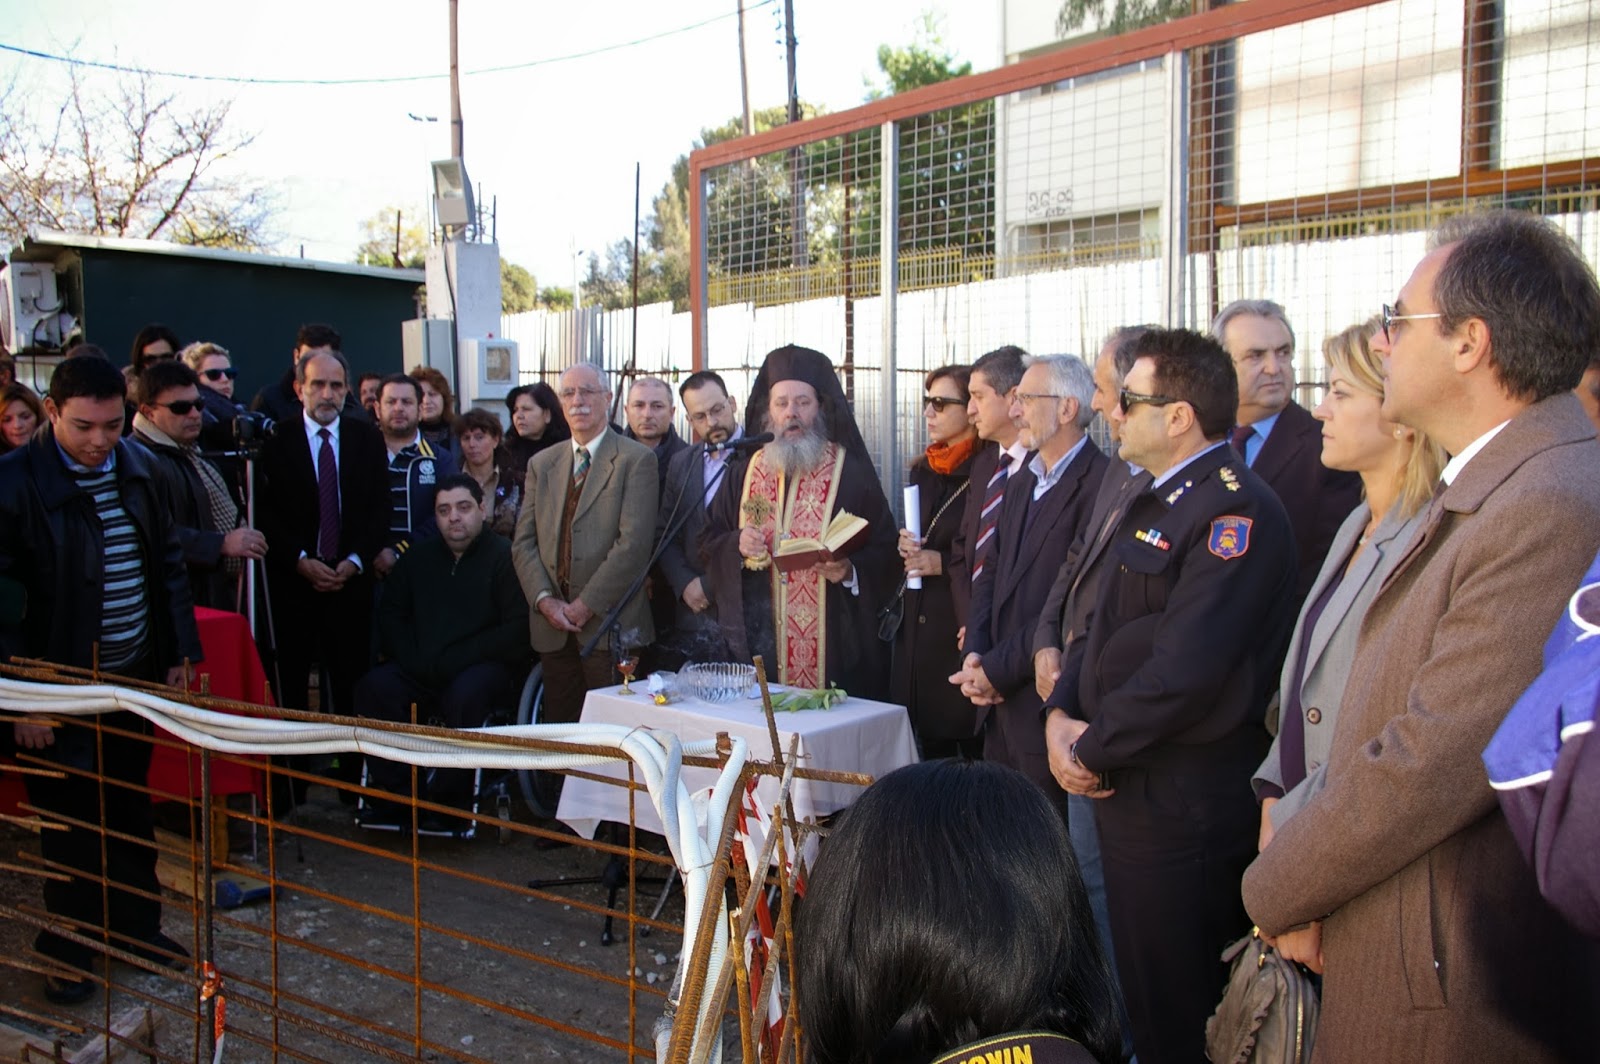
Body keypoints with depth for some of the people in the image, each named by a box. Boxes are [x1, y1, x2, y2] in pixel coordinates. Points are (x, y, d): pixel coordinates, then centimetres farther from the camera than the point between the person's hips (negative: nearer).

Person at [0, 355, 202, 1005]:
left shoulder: (137, 468, 2)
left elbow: (166, 562, 10)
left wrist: (179, 653, 8)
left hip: (136, 675, 5)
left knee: (131, 809, 16)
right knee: (70, 822, 8)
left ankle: (134, 922, 33)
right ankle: (69, 948, 26)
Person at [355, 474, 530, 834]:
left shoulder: (505, 556, -3)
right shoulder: (420, 556, 16)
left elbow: (516, 630, -12)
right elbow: (390, 612, 17)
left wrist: (451, 660, -14)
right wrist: (414, 659, -2)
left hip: (488, 666, -5)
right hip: (421, 669, 5)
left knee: (463, 696, -36)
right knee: (374, 689, -22)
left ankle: (448, 801, -22)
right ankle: (394, 794, -15)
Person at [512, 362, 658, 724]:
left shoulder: (635, 460, -1)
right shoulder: (542, 464, 16)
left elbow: (634, 543, -11)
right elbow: (523, 542, 11)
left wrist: (585, 606, -13)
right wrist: (545, 600, -5)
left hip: (610, 625, -5)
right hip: (552, 628, 5)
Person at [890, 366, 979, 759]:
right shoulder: (923, 472, 14)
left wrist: (944, 563, -14)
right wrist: (905, 547, 2)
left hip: (963, 632, -7)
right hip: (918, 633, 7)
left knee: (974, 751, -2)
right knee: (931, 751, 11)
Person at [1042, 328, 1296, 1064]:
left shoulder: (1237, 512, -19)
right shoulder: (1156, 502, 13)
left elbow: (1185, 669, -27)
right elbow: (1106, 627, 14)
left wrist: (1094, 751, -15)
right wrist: (1061, 714, -1)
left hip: (1186, 803, -9)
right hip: (1127, 786, 9)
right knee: (1140, 991, 22)